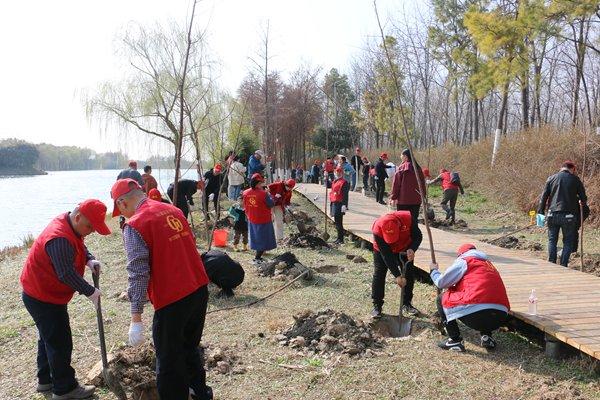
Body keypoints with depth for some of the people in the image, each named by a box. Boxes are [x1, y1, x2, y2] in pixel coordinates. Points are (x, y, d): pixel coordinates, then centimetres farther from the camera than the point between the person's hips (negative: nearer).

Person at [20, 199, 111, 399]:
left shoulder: (70, 226, -1)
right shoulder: (60, 239, -32)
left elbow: (79, 247, 13)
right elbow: (67, 274, -33)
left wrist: (89, 260, -8)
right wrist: (90, 292, -25)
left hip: (40, 294, 11)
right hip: (44, 299, -11)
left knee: (49, 338, 23)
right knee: (60, 343, -1)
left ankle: (45, 380, 38)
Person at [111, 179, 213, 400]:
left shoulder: (134, 226, -12)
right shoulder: (173, 210, 9)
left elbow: (138, 274, -17)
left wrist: (136, 318, -14)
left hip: (172, 299, -8)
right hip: (200, 289, 8)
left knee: (169, 361, 9)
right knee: (190, 346, 27)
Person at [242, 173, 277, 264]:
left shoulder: (246, 193, -6)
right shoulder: (264, 193, -23)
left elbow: (245, 207, 5)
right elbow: (271, 204, -11)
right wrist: (268, 194, 0)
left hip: (251, 220, 6)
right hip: (264, 220, -6)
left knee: (256, 239, 21)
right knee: (263, 239, 8)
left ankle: (258, 255, 32)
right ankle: (257, 258, 7)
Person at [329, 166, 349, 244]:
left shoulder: (344, 182, -10)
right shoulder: (334, 181, 17)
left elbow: (345, 195, -17)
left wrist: (344, 205, -24)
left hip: (339, 204, -9)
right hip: (333, 203, 9)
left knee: (338, 222, -7)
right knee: (337, 221, 15)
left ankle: (340, 239, -1)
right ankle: (339, 238, 24)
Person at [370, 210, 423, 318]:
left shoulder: (408, 218, -37)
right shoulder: (377, 229, -39)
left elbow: (418, 236, -19)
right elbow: (386, 255, -32)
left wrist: (412, 249, -40)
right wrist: (397, 275, -32)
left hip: (405, 249, 2)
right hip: (382, 250, -2)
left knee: (409, 274, 3)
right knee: (379, 275, -8)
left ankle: (407, 303, 18)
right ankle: (377, 305, 3)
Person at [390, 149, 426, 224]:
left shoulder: (401, 168, -8)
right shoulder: (417, 168, 5)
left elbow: (396, 184, -8)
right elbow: (422, 183, 10)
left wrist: (393, 197, -1)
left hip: (403, 200, -4)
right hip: (416, 200, 4)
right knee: (414, 219, 9)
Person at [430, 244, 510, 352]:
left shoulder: (463, 260, 8)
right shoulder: (488, 263, 28)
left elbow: (441, 282, 10)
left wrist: (434, 271, 31)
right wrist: (454, 286, 46)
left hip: (476, 315, -7)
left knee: (442, 299, 16)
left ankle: (455, 340, 11)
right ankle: (486, 337, 21)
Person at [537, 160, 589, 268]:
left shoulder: (551, 178, 6)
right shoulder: (575, 179, 2)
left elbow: (544, 197, 3)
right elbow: (583, 198, 6)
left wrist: (541, 212, 7)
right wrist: (583, 204, 28)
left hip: (553, 215, 2)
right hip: (568, 215, -2)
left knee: (552, 240, 12)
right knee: (568, 242, 8)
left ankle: (551, 264, 10)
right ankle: (563, 266, 4)